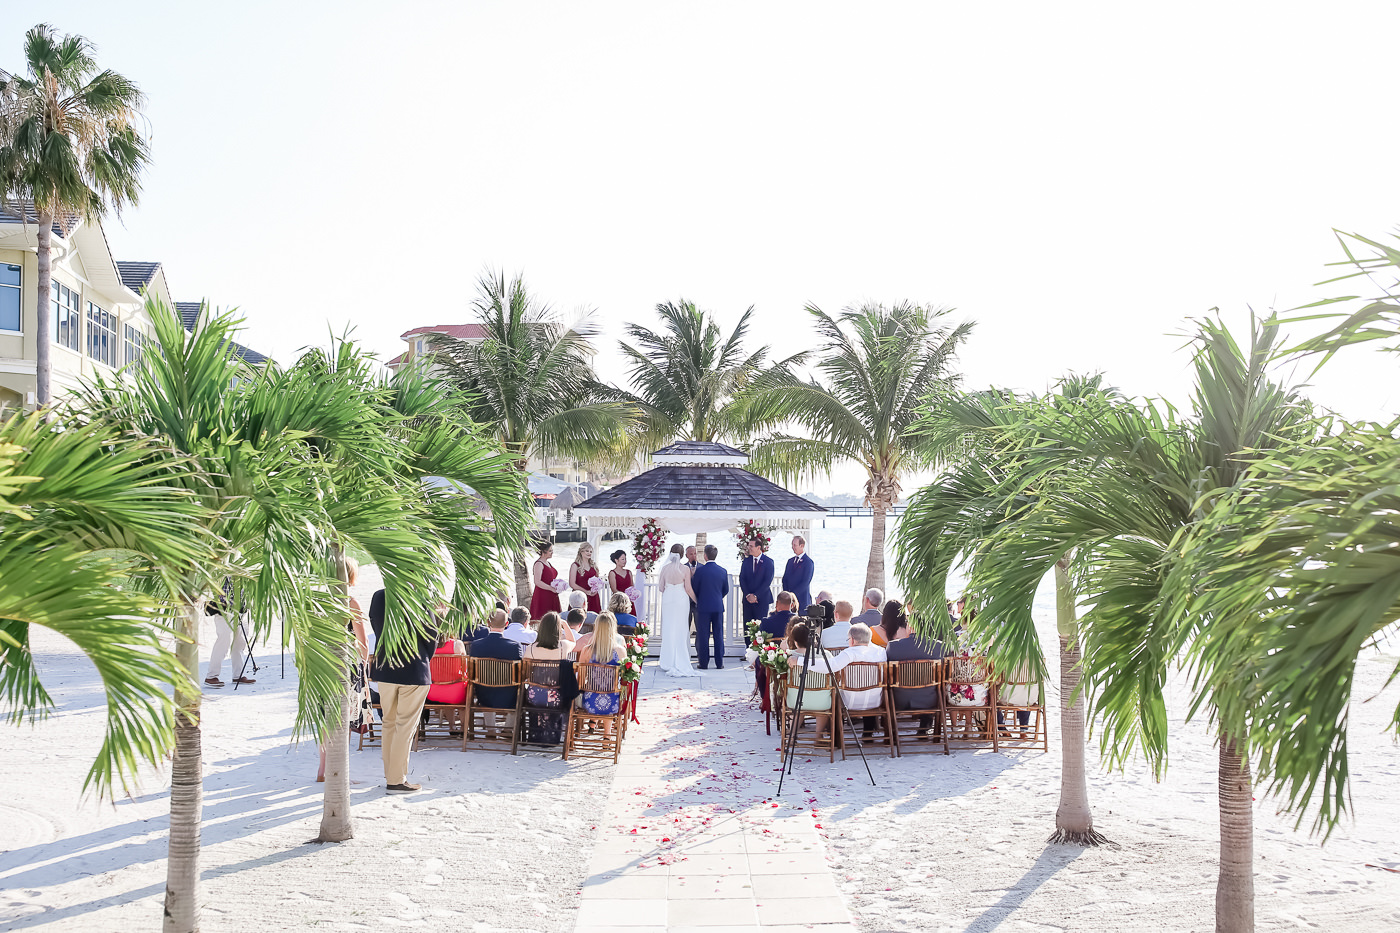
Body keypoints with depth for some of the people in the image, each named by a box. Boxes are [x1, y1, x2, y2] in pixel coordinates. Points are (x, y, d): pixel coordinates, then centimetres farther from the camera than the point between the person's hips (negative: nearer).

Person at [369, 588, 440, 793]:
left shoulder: (378, 597, 0)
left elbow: (377, 631, 8)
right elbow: (431, 635, -7)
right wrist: (425, 659, 11)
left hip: (384, 669, 5)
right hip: (413, 671, -5)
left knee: (389, 723, 17)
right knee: (406, 726, 2)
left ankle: (390, 775, 24)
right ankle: (397, 780, 5)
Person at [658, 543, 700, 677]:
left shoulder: (665, 568, -1)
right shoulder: (685, 569, -9)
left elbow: (661, 586, 4)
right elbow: (688, 588, -7)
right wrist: (696, 601, 6)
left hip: (667, 599, 3)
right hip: (681, 599, -2)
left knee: (668, 630, 8)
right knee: (681, 630, 3)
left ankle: (668, 663, 10)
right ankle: (681, 663, 2)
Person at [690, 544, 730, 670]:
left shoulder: (699, 570, -10)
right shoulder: (723, 571, 1)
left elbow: (694, 590, -3)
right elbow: (726, 590, 10)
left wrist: (691, 578, 17)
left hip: (703, 607, -3)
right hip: (718, 607, 3)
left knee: (703, 636, 3)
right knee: (718, 635, 8)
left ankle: (704, 663, 5)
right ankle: (719, 663, 9)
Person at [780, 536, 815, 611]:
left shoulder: (808, 562, -6)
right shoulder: (790, 561, 16)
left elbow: (806, 582, -12)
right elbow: (785, 579, 13)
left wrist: (793, 594, -15)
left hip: (802, 599, -5)